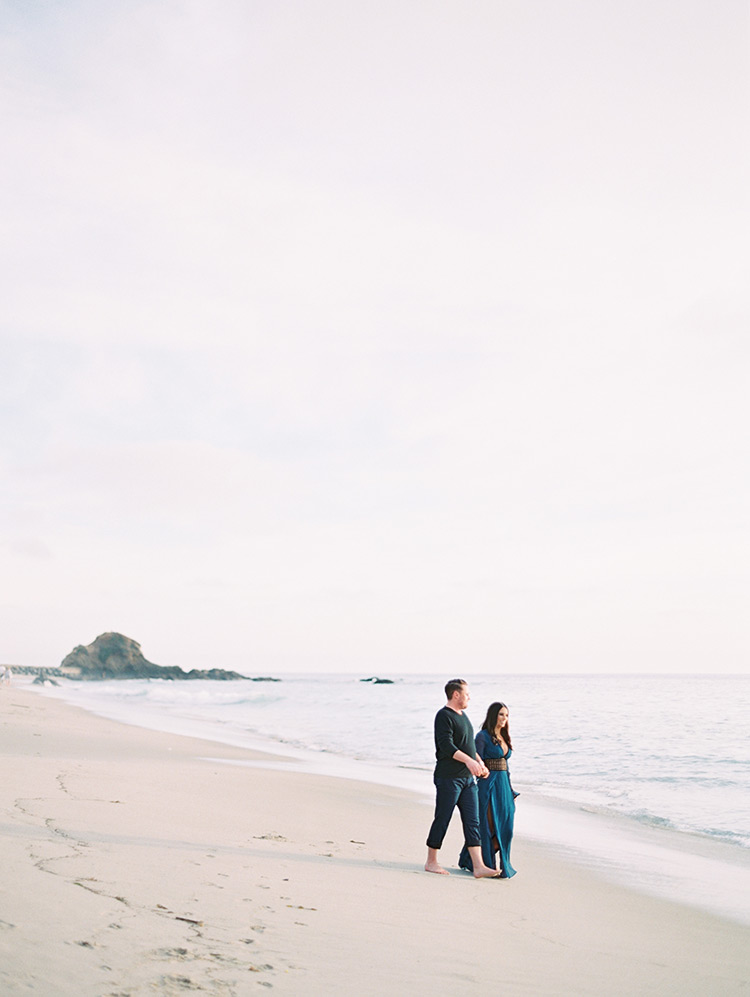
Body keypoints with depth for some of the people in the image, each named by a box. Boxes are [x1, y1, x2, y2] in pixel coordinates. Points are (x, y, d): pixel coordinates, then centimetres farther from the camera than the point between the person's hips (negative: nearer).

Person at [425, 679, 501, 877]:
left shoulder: (462, 716, 19)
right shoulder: (444, 716, -11)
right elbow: (446, 745, -22)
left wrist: (480, 763, 15)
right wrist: (468, 761, -31)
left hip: (468, 778, 9)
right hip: (448, 777, -9)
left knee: (472, 822, 3)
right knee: (442, 820, 0)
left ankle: (478, 867, 1)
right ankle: (431, 862, 12)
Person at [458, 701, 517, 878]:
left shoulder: (503, 738, 15)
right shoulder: (483, 736, -7)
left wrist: (511, 790, 17)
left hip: (503, 785, 8)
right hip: (488, 785, -7)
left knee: (504, 827, 5)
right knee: (489, 827, -4)